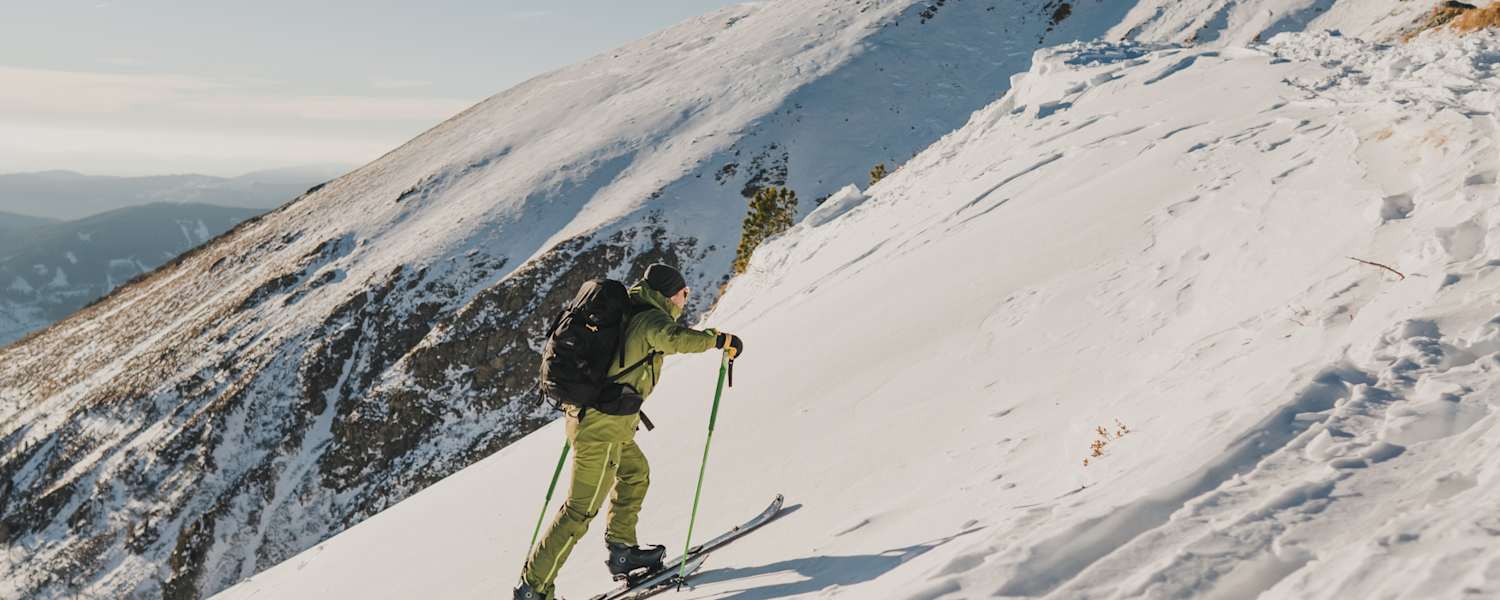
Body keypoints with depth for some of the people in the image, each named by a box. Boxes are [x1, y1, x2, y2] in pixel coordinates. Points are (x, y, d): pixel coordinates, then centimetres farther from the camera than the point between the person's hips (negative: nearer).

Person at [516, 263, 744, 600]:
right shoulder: (651, 318, -9)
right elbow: (673, 338, -31)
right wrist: (718, 340, -20)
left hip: (588, 416, 10)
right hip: (603, 424, -10)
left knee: (636, 474, 27)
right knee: (581, 509, -3)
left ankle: (622, 551, 32)